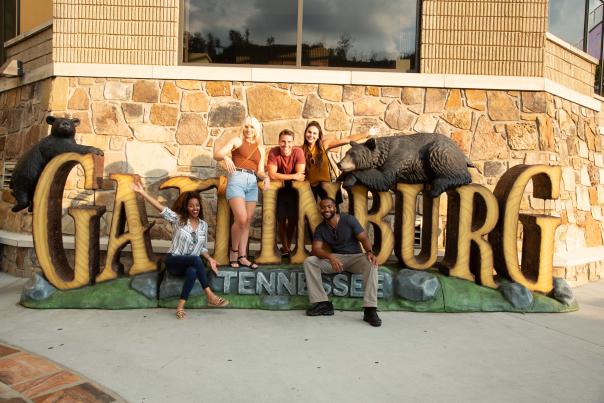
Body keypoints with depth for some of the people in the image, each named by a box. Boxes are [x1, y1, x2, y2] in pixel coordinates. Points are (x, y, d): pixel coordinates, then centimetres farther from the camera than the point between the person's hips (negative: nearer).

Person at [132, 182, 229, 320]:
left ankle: (180, 307, -29)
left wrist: (209, 259, -4)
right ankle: (210, 296, -34)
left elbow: (203, 247, 14)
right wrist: (142, 192, -22)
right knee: (196, 259, -34)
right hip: (173, 262, -3)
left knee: (193, 272, -36)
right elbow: (161, 208, -14)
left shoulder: (203, 225, 7)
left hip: (190, 265, 3)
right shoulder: (178, 219, -3)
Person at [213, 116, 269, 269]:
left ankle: (242, 257, 6)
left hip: (252, 183, 5)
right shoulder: (237, 140, 8)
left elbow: (260, 171, 15)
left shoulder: (260, 148, 20)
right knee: (241, 219, -18)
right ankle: (234, 251, 2)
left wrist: (266, 177, -8)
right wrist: (226, 157, -25)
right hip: (236, 179, -5)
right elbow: (216, 154, -2)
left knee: (247, 221, 2)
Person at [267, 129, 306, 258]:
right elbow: (272, 175, -26)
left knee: (293, 218, 2)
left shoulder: (298, 152, -16)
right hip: (278, 189, -1)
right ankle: (285, 247, 8)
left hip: (293, 189, 1)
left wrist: (281, 177, -27)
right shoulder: (273, 152, -17)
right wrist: (293, 176, -26)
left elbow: (300, 176, -23)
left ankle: (287, 246, 21)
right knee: (281, 218, -5)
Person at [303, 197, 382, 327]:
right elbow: (316, 249, -12)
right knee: (309, 261, -20)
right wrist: (330, 257, -35)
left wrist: (369, 252, -34)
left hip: (355, 257, -2)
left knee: (371, 263, -35)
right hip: (335, 259, 3)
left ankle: (370, 309, -36)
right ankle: (323, 303, -19)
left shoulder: (349, 219, -5)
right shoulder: (320, 228, 1)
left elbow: (364, 238, -10)